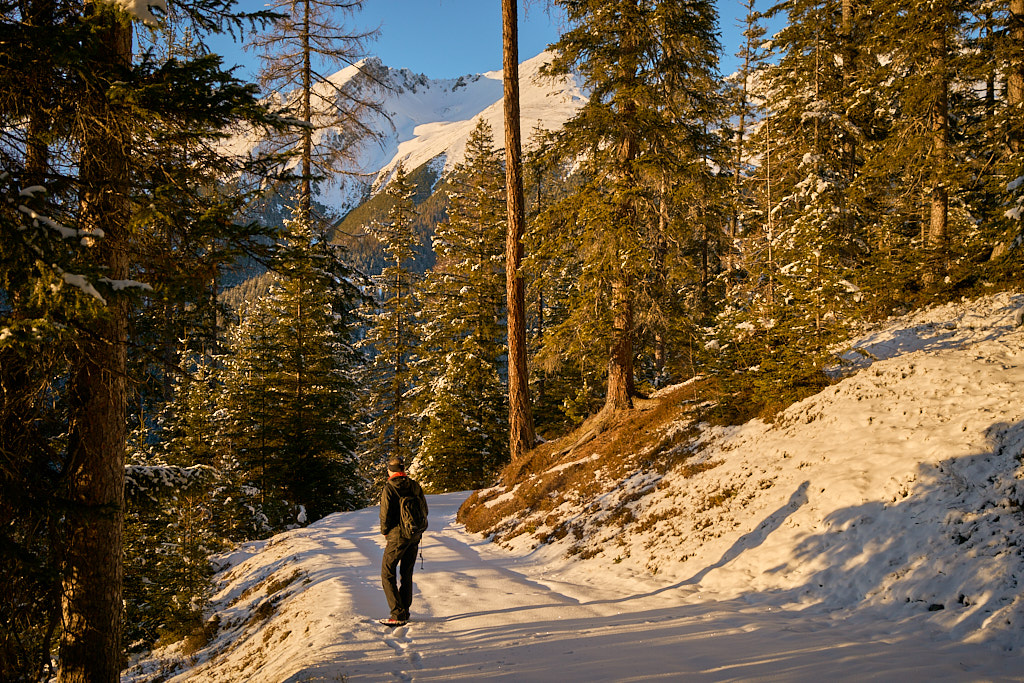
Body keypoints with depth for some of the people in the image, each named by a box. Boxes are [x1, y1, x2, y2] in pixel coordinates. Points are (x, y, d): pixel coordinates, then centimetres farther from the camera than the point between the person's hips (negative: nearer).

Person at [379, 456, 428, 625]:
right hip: (415, 536, 6)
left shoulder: (389, 489, -13)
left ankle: (398, 615, -8)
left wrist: (385, 531, 4)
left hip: (397, 537, -6)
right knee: (407, 574, 17)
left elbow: (385, 514, -14)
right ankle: (404, 612, 21)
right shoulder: (415, 486, 3)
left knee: (387, 574, 0)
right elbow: (424, 510, 7)